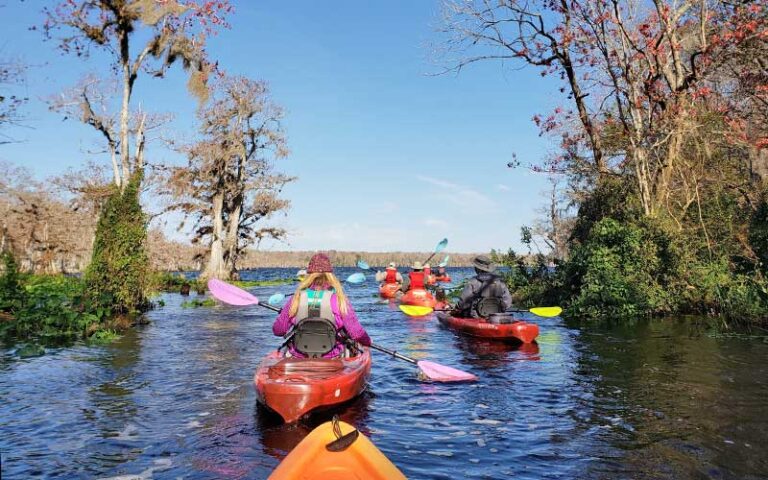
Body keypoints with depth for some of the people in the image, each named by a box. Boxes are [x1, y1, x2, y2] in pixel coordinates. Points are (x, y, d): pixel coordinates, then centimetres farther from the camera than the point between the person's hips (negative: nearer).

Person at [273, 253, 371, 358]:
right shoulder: (338, 299, -13)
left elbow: (277, 330, -2)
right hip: (331, 357, -2)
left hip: (298, 357, 2)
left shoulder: (297, 298, -7)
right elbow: (357, 333, -13)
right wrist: (367, 341, 9)